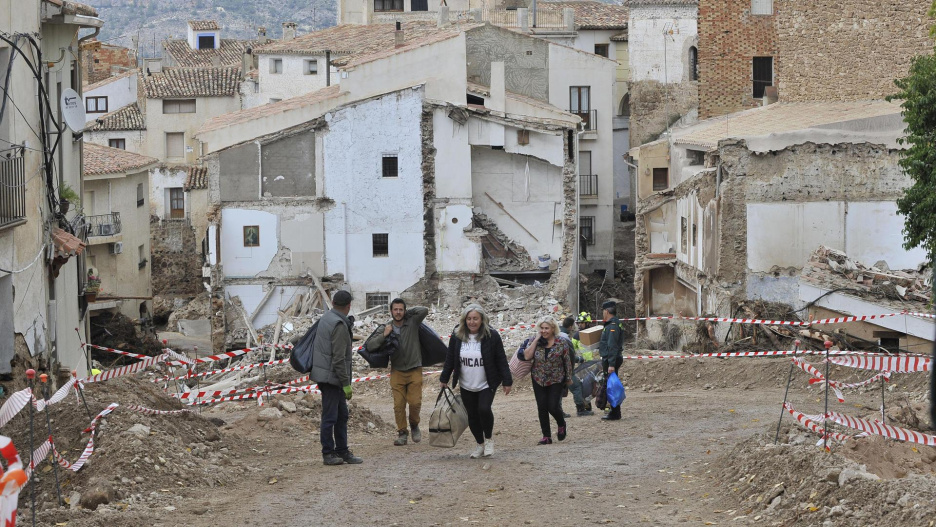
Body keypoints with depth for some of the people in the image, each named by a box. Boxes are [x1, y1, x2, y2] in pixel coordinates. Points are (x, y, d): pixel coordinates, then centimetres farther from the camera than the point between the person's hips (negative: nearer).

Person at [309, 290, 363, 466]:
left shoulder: (325, 318, 11)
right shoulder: (340, 325, -18)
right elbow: (339, 358, -21)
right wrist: (346, 383, -18)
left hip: (327, 375, 10)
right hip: (331, 377, -10)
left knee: (342, 415, 14)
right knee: (330, 416, -3)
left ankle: (342, 451, 20)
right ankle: (328, 454, 2)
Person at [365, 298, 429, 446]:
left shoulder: (412, 323, -2)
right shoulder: (385, 329, 2)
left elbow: (424, 310, -17)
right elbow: (369, 346, -3)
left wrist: (407, 312, -4)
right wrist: (384, 335, -15)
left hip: (414, 371, -1)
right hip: (397, 372, 2)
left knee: (415, 402, -9)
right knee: (399, 405, -5)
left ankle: (414, 425, 18)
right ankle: (402, 433, 6)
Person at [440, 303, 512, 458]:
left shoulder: (491, 335, -10)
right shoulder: (457, 336, -2)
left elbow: (501, 360, -6)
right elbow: (450, 359, 9)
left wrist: (507, 381, -6)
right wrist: (444, 379, 10)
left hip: (487, 384, -4)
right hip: (466, 386, 4)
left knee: (484, 409, -21)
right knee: (472, 415, 8)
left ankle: (489, 439, 3)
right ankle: (480, 444, 27)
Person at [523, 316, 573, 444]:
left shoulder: (562, 342, -9)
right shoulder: (534, 340, -2)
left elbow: (567, 361, -2)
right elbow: (527, 356, -14)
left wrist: (569, 378, 2)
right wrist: (536, 341, -16)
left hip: (556, 380, -3)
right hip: (538, 380, 3)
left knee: (553, 407, -8)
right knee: (542, 408, 2)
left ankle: (561, 424, 25)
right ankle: (546, 436, 11)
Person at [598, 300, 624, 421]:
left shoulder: (613, 326, -16)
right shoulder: (610, 325, 17)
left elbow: (612, 346, -23)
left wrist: (611, 364, -27)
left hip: (611, 361, -10)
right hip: (608, 360, 10)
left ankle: (615, 414, -5)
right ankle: (614, 412, 18)